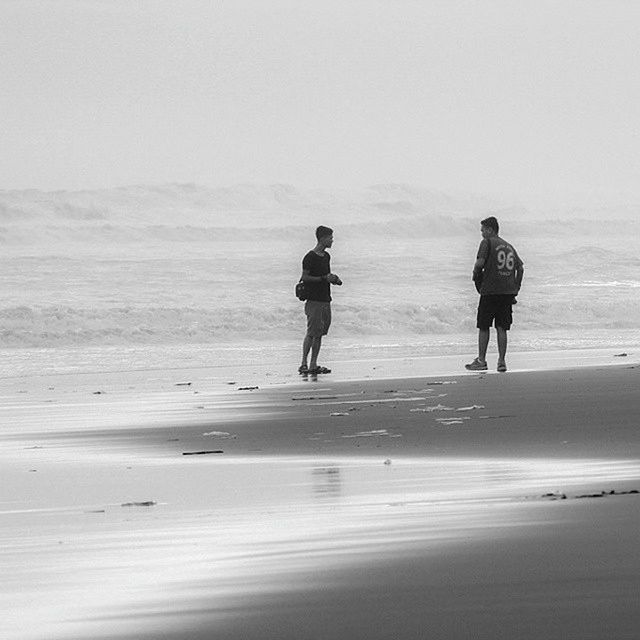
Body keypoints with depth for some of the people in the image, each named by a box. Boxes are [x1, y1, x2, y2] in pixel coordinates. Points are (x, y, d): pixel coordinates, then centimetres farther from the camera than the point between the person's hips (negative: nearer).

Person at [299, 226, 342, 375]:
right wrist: (324, 278, -20)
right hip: (314, 300, -8)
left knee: (319, 334, 7)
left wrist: (333, 279, 6)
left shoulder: (326, 256, 15)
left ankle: (313, 365, 10)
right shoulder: (310, 257, -11)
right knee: (312, 333, -11)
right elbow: (305, 277, -14)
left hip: (325, 300, 8)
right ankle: (304, 364, -8)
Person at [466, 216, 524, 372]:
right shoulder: (509, 246, 17)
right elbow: (520, 268, 14)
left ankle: (481, 361, 4)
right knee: (501, 328, 8)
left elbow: (480, 262, -16)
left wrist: (475, 275, 2)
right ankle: (502, 361, 3)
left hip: (490, 290, -6)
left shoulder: (487, 243, -3)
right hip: (508, 292, 6)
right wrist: (516, 288, 16)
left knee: (483, 327, 3)